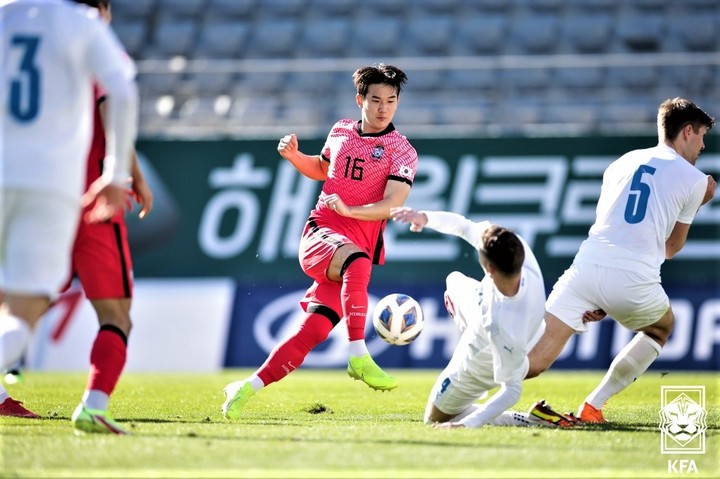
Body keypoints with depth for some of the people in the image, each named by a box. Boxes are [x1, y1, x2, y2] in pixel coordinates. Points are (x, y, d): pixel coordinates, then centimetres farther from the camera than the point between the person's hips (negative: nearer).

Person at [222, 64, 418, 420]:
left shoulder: (401, 151, 1)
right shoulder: (341, 131, 14)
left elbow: (391, 203, -12)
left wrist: (349, 210, -28)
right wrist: (294, 156, 14)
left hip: (362, 242, -1)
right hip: (321, 233, 1)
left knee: (313, 330, -11)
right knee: (355, 260, -36)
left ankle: (247, 388, 0)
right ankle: (358, 357, -41)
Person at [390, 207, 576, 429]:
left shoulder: (501, 327, -51)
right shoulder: (518, 250, -38)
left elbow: (512, 390, -38)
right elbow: (465, 227, -22)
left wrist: (468, 423, -36)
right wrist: (425, 217, -32)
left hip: (480, 368, -7)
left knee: (434, 418, 20)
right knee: (453, 281, 34)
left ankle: (530, 419, 8)